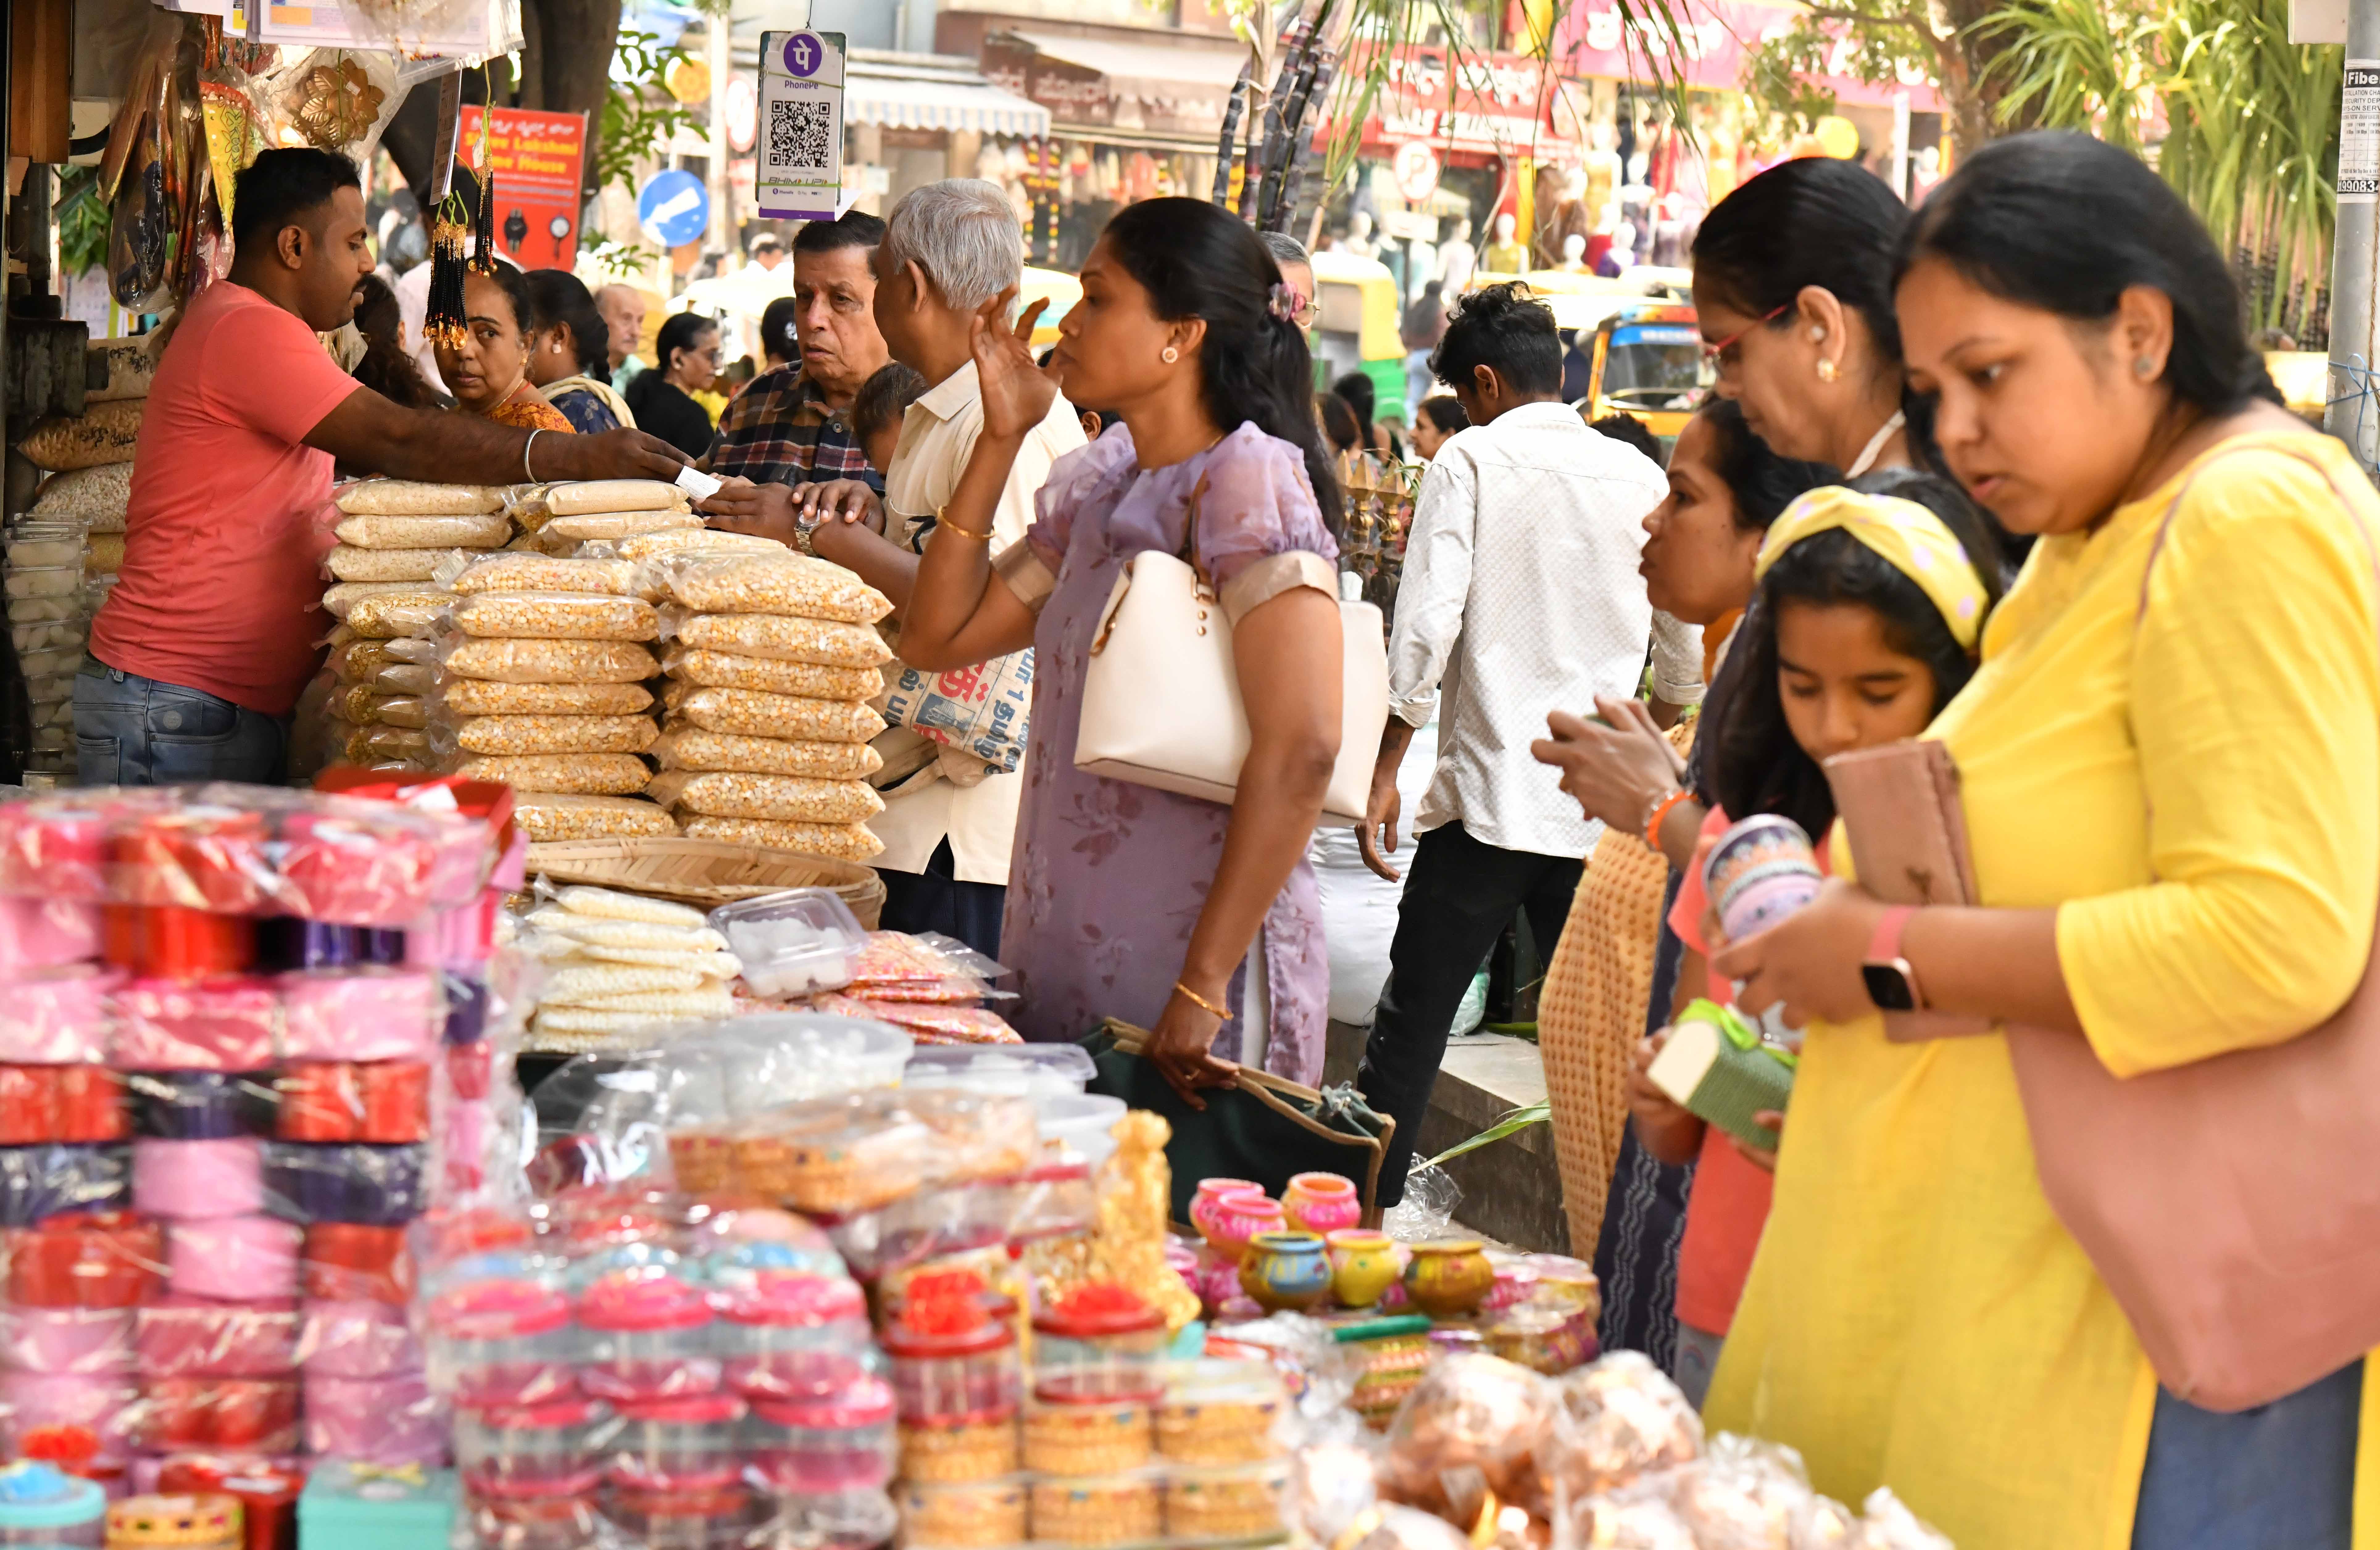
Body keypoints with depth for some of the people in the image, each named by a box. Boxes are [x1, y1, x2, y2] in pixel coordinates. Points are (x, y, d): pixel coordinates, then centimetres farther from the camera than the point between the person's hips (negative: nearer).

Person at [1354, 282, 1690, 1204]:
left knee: (1412, 1025, 4)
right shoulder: (1641, 479, 8)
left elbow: (1426, 628, -10)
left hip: (1490, 789, -4)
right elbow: (1685, 649, 14)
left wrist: (1386, 772, -4)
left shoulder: (1472, 462, -3)